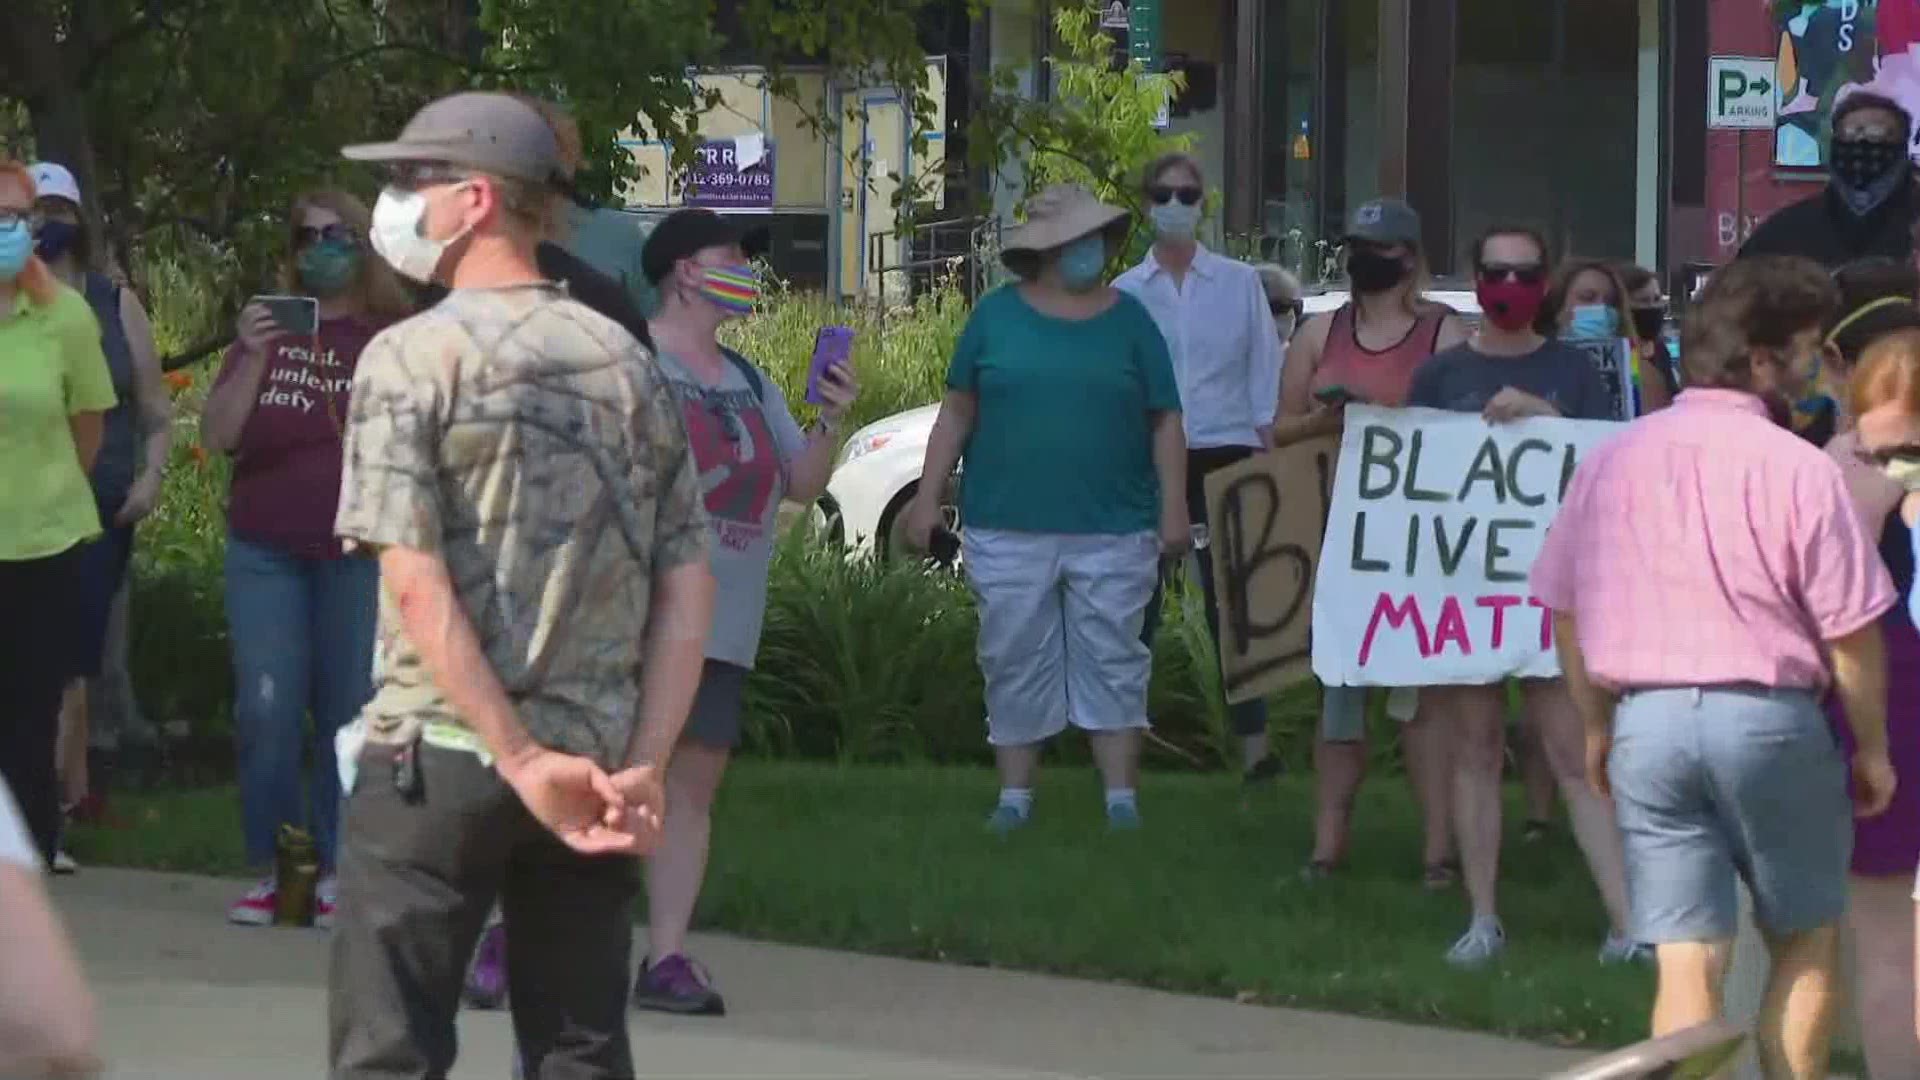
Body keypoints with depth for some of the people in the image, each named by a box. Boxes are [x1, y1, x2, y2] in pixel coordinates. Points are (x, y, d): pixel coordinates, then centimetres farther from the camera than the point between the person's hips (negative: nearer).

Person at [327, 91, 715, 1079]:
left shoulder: (413, 357, -7)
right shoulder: (629, 365, 8)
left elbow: (416, 581, -16)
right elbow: (688, 591, 4)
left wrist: (523, 760, -15)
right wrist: (645, 766, 0)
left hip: (436, 759, -5)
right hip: (596, 760, 5)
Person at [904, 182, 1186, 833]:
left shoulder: (1129, 321, 5)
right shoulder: (997, 316, 5)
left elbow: (1165, 421, 5)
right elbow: (957, 412, 7)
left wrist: (1174, 509, -3)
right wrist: (928, 498, 2)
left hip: (1112, 533, 0)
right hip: (1009, 531, 0)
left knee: (1112, 662, 1)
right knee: (1016, 664, 6)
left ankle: (1121, 796, 6)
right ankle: (1015, 794, 14)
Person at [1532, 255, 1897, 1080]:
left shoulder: (1612, 461, 4)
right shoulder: (1798, 469, -9)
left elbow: (1564, 610, 10)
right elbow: (1851, 631, -8)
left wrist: (1597, 726, 22)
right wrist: (1871, 747, 6)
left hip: (1647, 721, 3)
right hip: (1767, 715, -3)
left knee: (1688, 962, 3)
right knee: (1805, 945, 15)